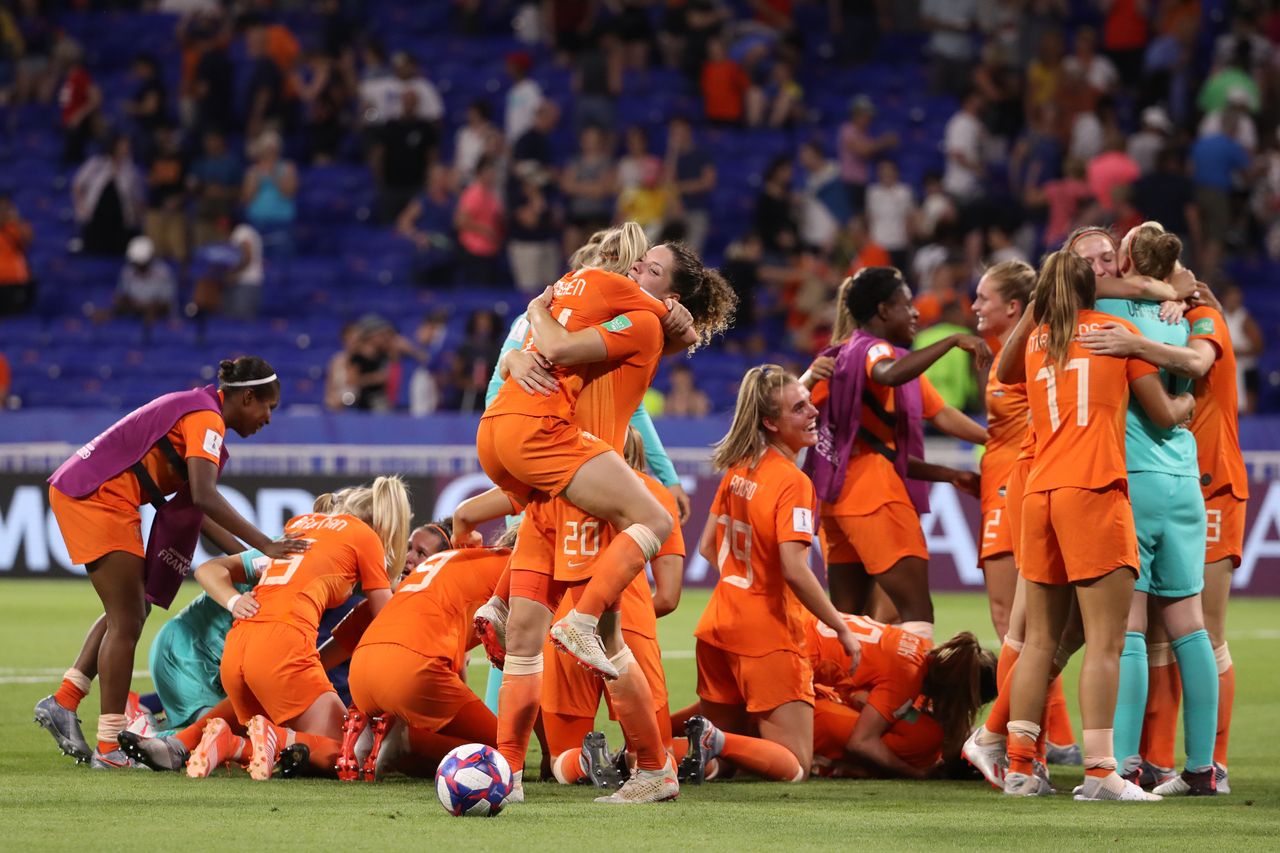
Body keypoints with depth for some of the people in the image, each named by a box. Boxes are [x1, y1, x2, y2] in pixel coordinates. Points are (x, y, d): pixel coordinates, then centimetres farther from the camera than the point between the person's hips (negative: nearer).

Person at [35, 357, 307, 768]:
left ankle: (63, 702, 19)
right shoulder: (205, 417, -13)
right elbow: (203, 496, -27)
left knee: (127, 612, 17)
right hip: (97, 498, -10)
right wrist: (265, 546, -27)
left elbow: (190, 509, 16)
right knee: (127, 621, -5)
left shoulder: (197, 410, 18)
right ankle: (110, 748, -2)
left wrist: (247, 555, 11)